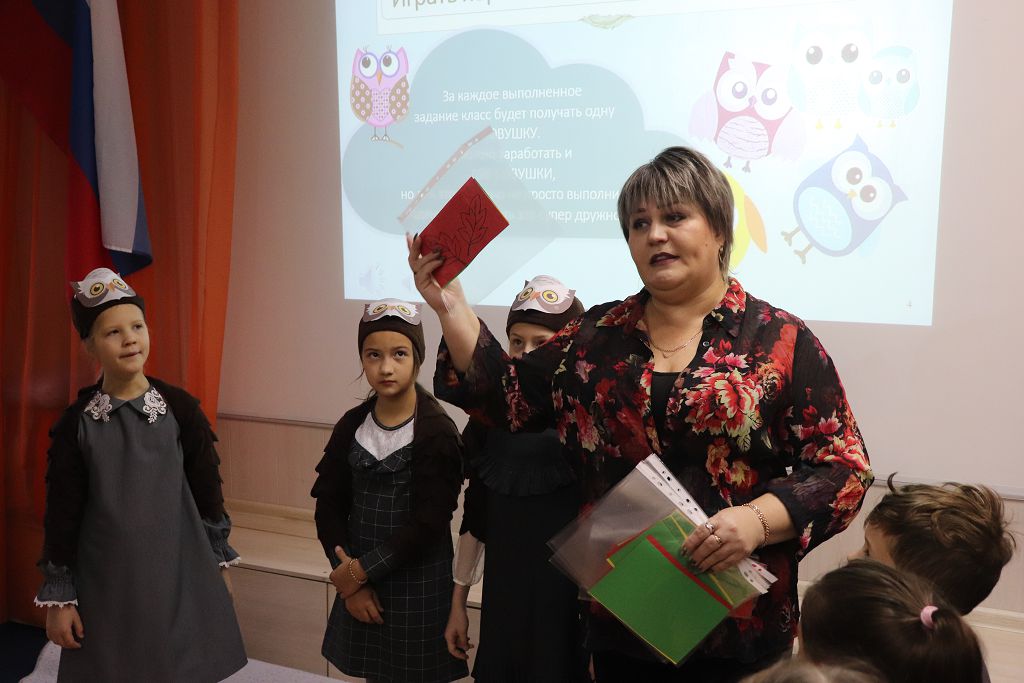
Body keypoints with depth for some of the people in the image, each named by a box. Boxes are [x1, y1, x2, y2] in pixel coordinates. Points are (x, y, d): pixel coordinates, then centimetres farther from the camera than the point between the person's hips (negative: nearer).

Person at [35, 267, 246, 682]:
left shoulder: (179, 408, -6)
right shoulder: (76, 423, -6)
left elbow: (207, 487, 2)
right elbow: (62, 512, -1)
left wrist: (217, 558, 8)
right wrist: (58, 598, 0)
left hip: (177, 573, 0)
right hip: (105, 582, 0)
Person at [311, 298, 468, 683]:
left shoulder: (436, 431, -13)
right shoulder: (352, 425, 1)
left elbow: (429, 524, -17)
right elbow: (329, 506, 2)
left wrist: (361, 569, -13)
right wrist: (349, 576, -8)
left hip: (419, 585, -4)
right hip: (361, 580, 4)